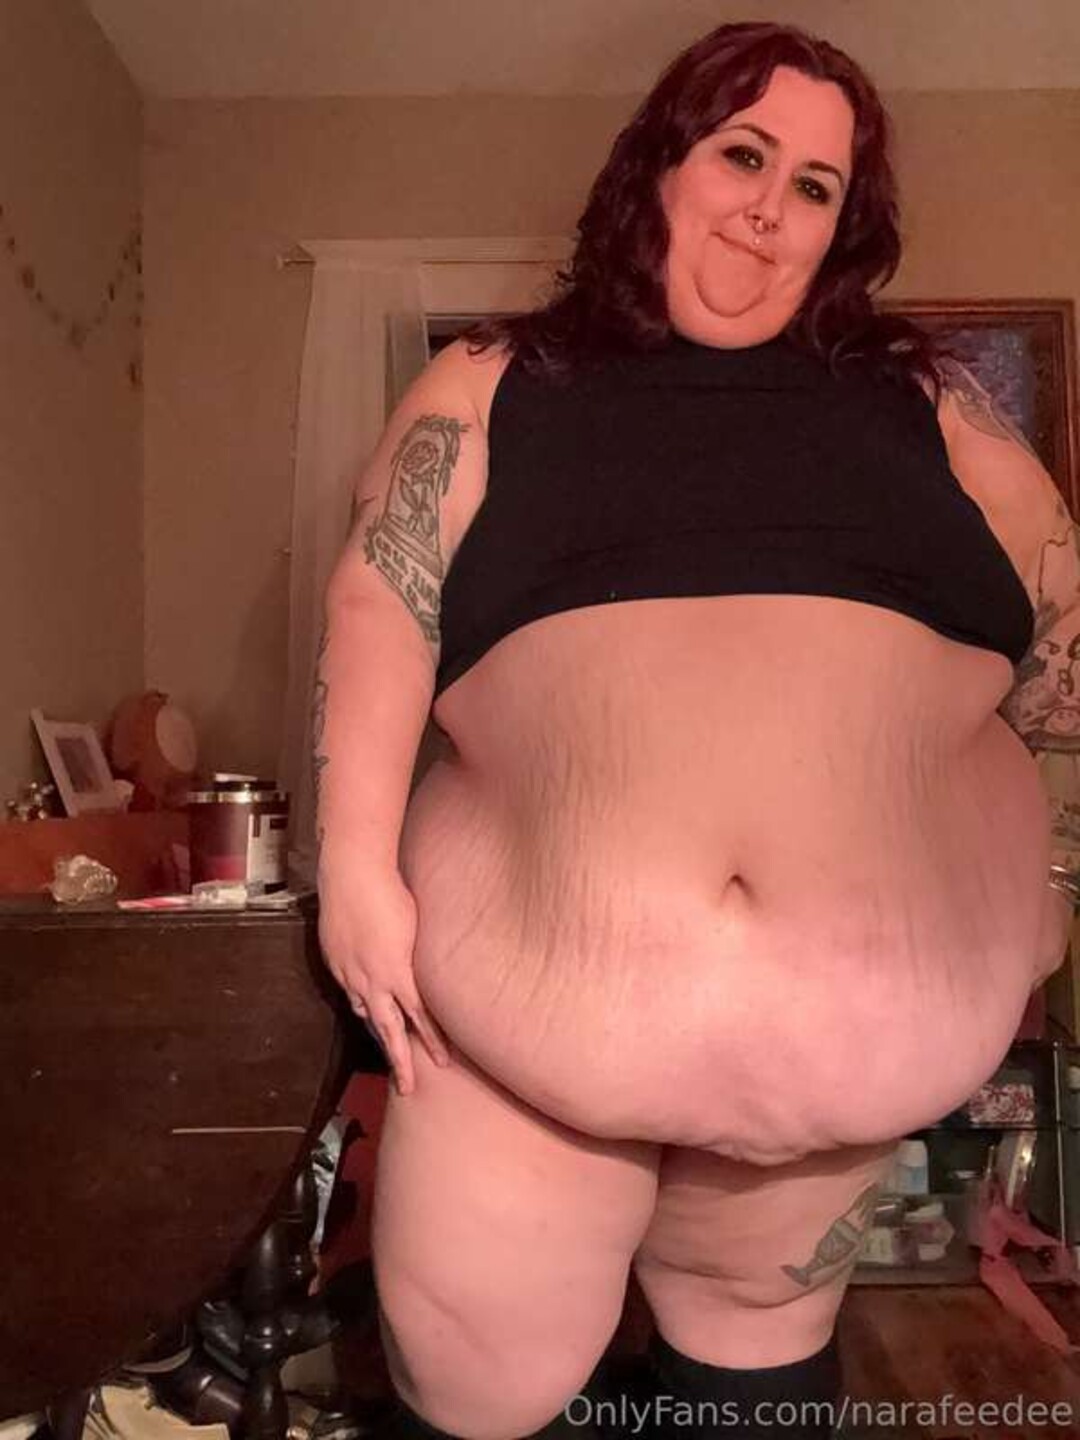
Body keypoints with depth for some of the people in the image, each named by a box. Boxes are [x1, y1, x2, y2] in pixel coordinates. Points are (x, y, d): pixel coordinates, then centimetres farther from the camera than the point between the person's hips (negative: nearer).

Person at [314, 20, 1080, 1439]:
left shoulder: (923, 402, 11)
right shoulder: (492, 387, 7)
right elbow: (381, 601, -2)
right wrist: (359, 860, -10)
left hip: (877, 1014, 2)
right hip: (537, 990, -1)